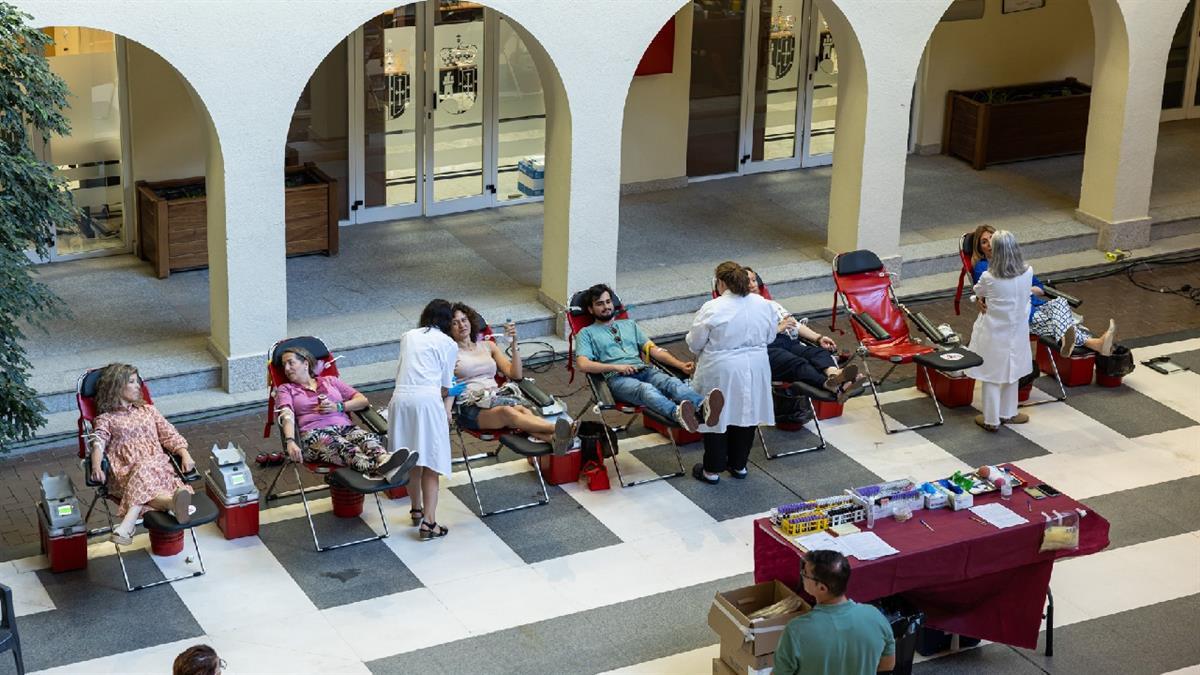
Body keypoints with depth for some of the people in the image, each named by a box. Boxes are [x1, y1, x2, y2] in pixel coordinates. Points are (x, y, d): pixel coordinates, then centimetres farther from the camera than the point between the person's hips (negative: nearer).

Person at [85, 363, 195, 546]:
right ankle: (173, 503, -63)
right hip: (125, 472, -2)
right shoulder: (106, 419, 19)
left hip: (158, 464, 2)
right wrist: (96, 466, -22)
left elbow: (170, 436, 20)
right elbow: (98, 443, 0)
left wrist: (185, 455, 0)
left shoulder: (148, 410, 29)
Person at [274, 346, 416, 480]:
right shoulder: (285, 389, 21)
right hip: (314, 434, -3)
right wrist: (290, 441, -21)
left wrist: (338, 407, 1)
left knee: (368, 438, -33)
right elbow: (287, 416, -1)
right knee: (342, 446, -39)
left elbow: (363, 400, 19)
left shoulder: (330, 380, 27)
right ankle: (381, 471, -69)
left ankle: (384, 460, -69)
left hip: (345, 428, 3)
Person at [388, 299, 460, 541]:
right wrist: (447, 406, 35)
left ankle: (416, 510, 32)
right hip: (427, 401, -4)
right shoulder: (448, 344, 10)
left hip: (400, 398, 4)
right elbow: (445, 386, 12)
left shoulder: (408, 337, 21)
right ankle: (428, 522, -6)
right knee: (430, 463, 0)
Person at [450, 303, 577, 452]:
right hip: (470, 407, -4)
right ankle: (557, 428, -62)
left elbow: (515, 374, 15)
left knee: (523, 411, -33)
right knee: (507, 412, -37)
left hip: (496, 397, 4)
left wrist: (514, 343, 7)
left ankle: (554, 439, -64)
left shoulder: (488, 345, 24)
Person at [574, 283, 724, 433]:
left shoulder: (629, 324, 31)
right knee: (646, 389, -39)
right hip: (616, 378, -4)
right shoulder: (587, 333, 17)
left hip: (644, 370, 4)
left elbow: (653, 349, 21)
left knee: (672, 382, -31)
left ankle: (703, 408, -62)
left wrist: (681, 365, 3)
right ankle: (677, 413, -70)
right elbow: (583, 364, -1)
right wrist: (615, 367, -14)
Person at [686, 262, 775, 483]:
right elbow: (770, 337, 9)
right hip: (754, 370, 5)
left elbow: (694, 343, -8)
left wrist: (715, 344, 12)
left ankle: (712, 470, 15)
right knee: (746, 414, 16)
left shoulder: (712, 309, -16)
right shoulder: (763, 304, -1)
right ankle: (739, 465, 27)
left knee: (716, 417, 8)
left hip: (721, 371, -5)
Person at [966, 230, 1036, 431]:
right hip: (1016, 330, 3)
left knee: (991, 376, 11)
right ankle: (1008, 413, 36)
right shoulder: (1028, 273, -14)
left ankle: (991, 420, 20)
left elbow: (978, 293, -3)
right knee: (1011, 372, 21)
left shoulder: (988, 278, -24)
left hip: (993, 333, -3)